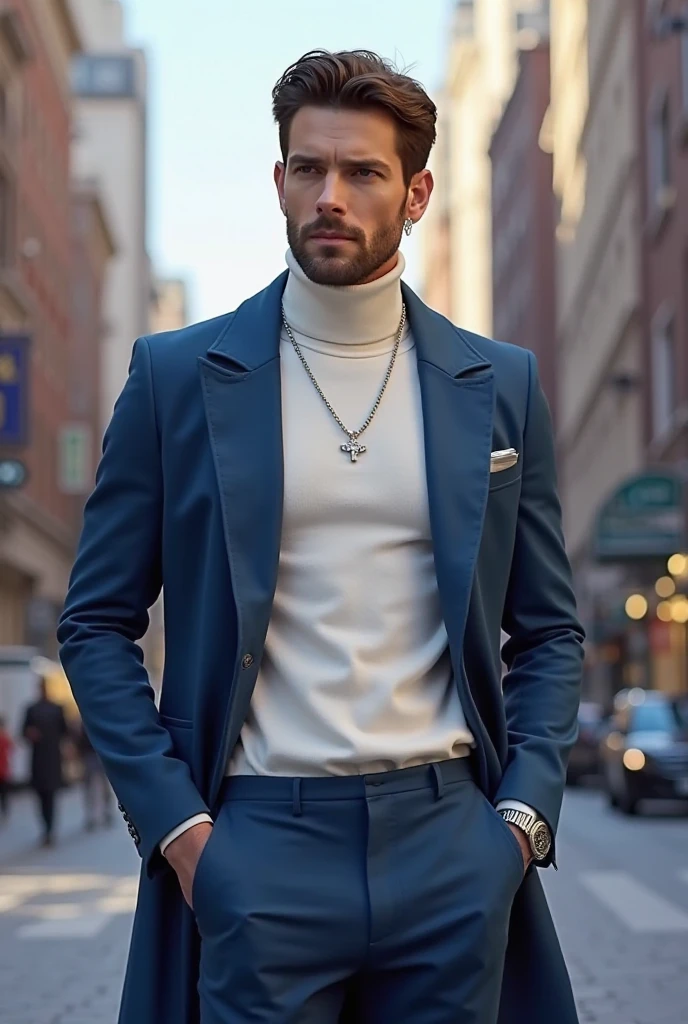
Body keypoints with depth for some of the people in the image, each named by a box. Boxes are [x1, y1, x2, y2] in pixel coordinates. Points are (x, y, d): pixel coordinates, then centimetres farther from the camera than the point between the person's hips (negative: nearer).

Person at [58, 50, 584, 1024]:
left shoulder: (500, 384, 8)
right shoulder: (179, 375, 3)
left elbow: (548, 630, 13)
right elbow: (97, 624, 4)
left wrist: (524, 811, 0)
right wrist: (174, 822, -6)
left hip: (449, 843, 2)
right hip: (259, 848, -2)